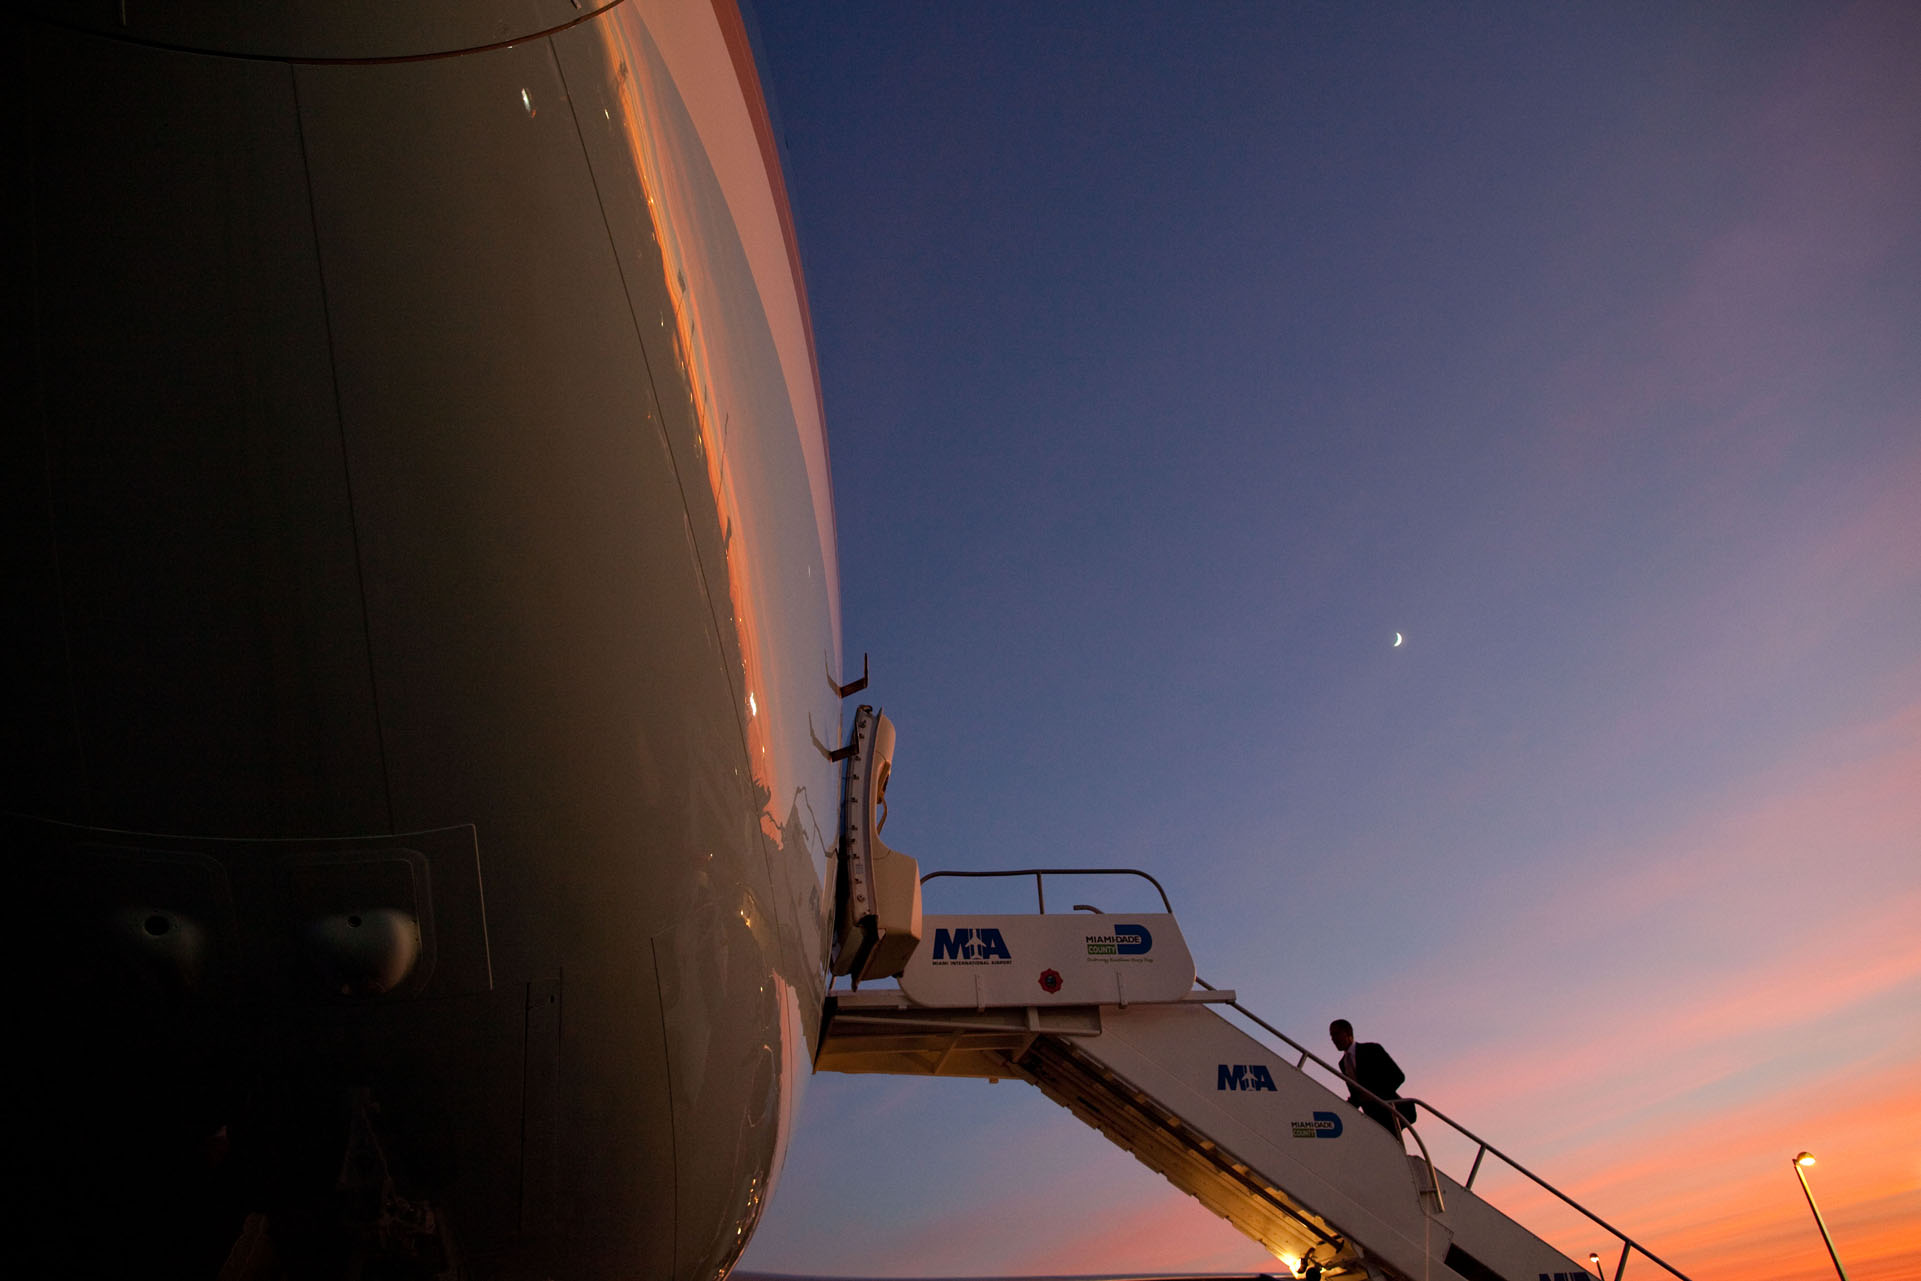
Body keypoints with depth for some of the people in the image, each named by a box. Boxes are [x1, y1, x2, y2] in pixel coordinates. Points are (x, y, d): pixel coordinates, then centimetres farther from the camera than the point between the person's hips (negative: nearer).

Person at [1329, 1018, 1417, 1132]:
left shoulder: (1371, 1049, -2)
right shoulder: (1343, 1064, 15)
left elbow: (1398, 1075, -8)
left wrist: (1373, 1094, -20)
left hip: (1390, 1111, -5)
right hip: (1373, 1116, 5)